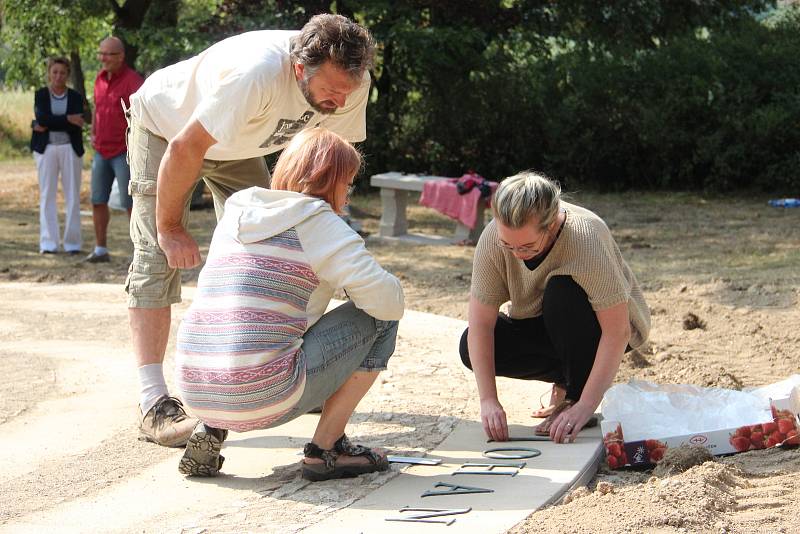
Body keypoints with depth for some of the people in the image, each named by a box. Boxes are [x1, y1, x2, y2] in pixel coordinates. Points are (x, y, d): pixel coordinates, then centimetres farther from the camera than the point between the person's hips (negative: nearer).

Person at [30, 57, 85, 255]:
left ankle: (73, 243, 5)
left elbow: (77, 125, -9)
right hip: (46, 149, 0)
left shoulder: (75, 97, 5)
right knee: (47, 195, -1)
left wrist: (46, 126, -12)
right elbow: (42, 118, -13)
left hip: (70, 149, 1)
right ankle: (48, 244, 0)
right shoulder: (40, 95, 4)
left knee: (72, 196, 0)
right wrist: (67, 119, -16)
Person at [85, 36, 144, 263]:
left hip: (124, 151, -7)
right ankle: (101, 249, 17)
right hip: (102, 150, 7)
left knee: (130, 202, -7)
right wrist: (93, 133, 17)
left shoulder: (132, 80, -13)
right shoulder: (100, 78, 11)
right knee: (98, 200, 8)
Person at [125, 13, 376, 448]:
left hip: (237, 143, 7)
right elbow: (184, 149, -35)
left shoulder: (350, 83, -24)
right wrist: (169, 227, -23)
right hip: (165, 127, -6)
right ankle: (153, 404, -20)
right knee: (158, 256, -16)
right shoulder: (256, 75, -43)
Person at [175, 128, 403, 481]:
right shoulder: (318, 223, -3)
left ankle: (211, 429, 16)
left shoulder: (235, 216, 18)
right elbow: (387, 301, -9)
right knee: (380, 318, 7)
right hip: (261, 399, -7)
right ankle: (325, 449, 8)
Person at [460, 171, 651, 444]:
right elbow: (480, 325, -22)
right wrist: (488, 400, -32)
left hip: (602, 322, -4)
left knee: (562, 290, -35)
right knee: (471, 346, -19)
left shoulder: (587, 238, -36)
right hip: (543, 326, 4)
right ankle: (567, 380, 3)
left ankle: (576, 396, -14)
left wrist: (585, 406, -39)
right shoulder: (492, 238, -24)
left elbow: (617, 333, -35)